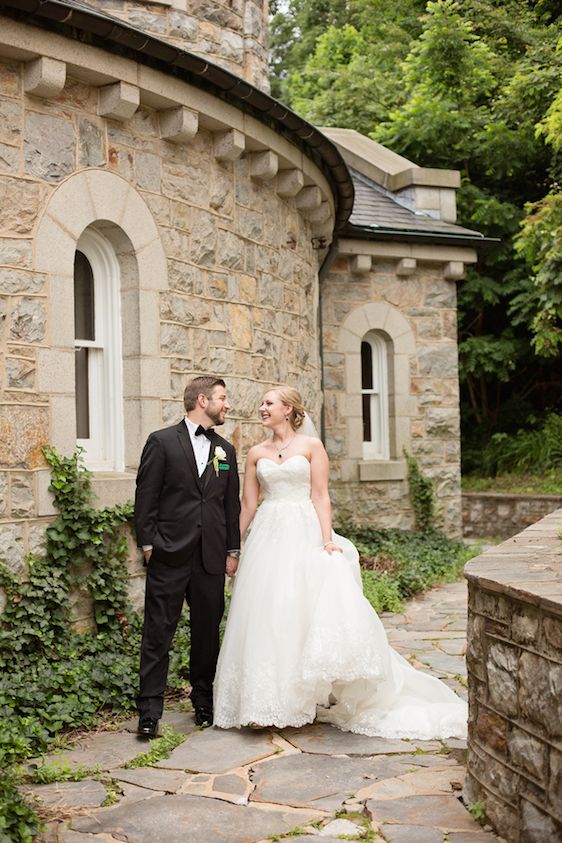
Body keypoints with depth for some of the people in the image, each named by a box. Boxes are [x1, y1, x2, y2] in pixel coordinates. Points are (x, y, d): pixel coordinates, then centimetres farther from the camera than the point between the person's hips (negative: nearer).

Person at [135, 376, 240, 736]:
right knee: (158, 634, -2)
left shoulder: (226, 450, 14)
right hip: (170, 557, -4)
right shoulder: (162, 442, -1)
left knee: (207, 633, 11)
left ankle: (204, 703, 25)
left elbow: (232, 505, 16)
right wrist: (148, 544, -7)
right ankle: (150, 712, 3)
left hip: (211, 558, 5)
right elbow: (146, 497, -3)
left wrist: (233, 550, 12)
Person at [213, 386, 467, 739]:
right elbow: (248, 505, 13)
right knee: (266, 617, 2)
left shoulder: (312, 446, 2)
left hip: (304, 534, -3)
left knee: (312, 610, -13)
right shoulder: (256, 453, 11)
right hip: (268, 537, 3)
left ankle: (320, 693, 0)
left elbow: (320, 497, -3)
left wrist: (327, 539, -14)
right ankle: (271, 700, 11)